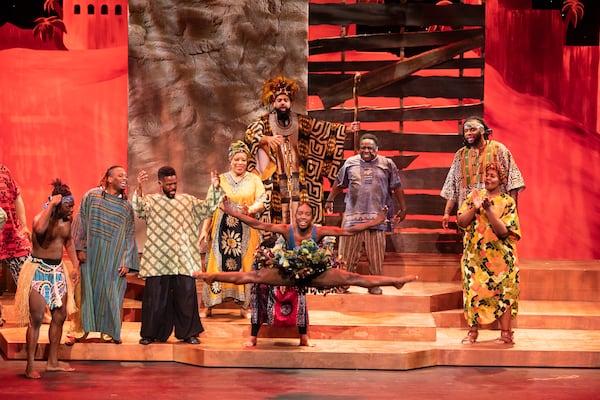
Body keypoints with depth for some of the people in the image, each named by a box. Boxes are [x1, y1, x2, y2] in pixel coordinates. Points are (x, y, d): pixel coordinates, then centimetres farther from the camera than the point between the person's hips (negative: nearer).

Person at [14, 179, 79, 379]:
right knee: (36, 319, -6)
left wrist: (75, 265, 17)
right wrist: (51, 204, -34)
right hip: (38, 270, -7)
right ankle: (30, 365, 0)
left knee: (60, 316, 10)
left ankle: (53, 362, 21)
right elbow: (39, 229, -43)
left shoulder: (67, 220, 4)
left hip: (58, 270, 7)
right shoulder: (41, 218, -18)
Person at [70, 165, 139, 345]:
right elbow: (81, 221, 1)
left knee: (110, 294, 2)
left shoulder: (126, 206, 6)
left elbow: (129, 235, 4)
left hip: (113, 258, 1)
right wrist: (80, 248, -7)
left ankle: (108, 331, 12)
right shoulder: (92, 195, 1)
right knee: (87, 288, 3)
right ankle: (82, 330, 13)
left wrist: (127, 261, -3)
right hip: (91, 254, -1)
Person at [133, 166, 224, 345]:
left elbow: (208, 207, 11)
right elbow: (138, 209, -16)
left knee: (186, 297, 3)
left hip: (184, 261, 2)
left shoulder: (188, 201, 15)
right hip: (158, 261, -2)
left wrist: (215, 189, -4)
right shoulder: (150, 201, 4)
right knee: (155, 297, 1)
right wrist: (139, 188, -33)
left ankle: (188, 333, 14)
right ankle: (151, 334, 12)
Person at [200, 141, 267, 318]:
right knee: (218, 265, -2)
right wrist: (204, 230, -3)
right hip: (222, 230, 0)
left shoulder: (254, 180, 8)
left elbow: (261, 202, -3)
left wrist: (250, 209, -25)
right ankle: (210, 304, 2)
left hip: (246, 232, 0)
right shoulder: (220, 180, 9)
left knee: (244, 266, -1)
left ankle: (243, 304, 5)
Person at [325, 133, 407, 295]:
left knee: (376, 254, 1)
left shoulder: (387, 164, 5)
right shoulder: (350, 163, 8)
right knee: (348, 253, 0)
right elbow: (339, 183, 19)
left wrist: (403, 208, 10)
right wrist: (329, 200, 22)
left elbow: (397, 187, 9)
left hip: (377, 216, -1)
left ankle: (374, 284, 10)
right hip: (353, 214, 1)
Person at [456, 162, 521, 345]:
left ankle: (505, 332, 1)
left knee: (503, 293, -3)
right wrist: (475, 208, -15)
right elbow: (461, 222, 0)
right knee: (474, 291, -1)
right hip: (475, 255, 2)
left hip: (500, 257, -2)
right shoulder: (474, 196, 7)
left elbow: (503, 231, -12)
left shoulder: (508, 202, -1)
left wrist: (488, 210, -19)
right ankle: (472, 331, 4)